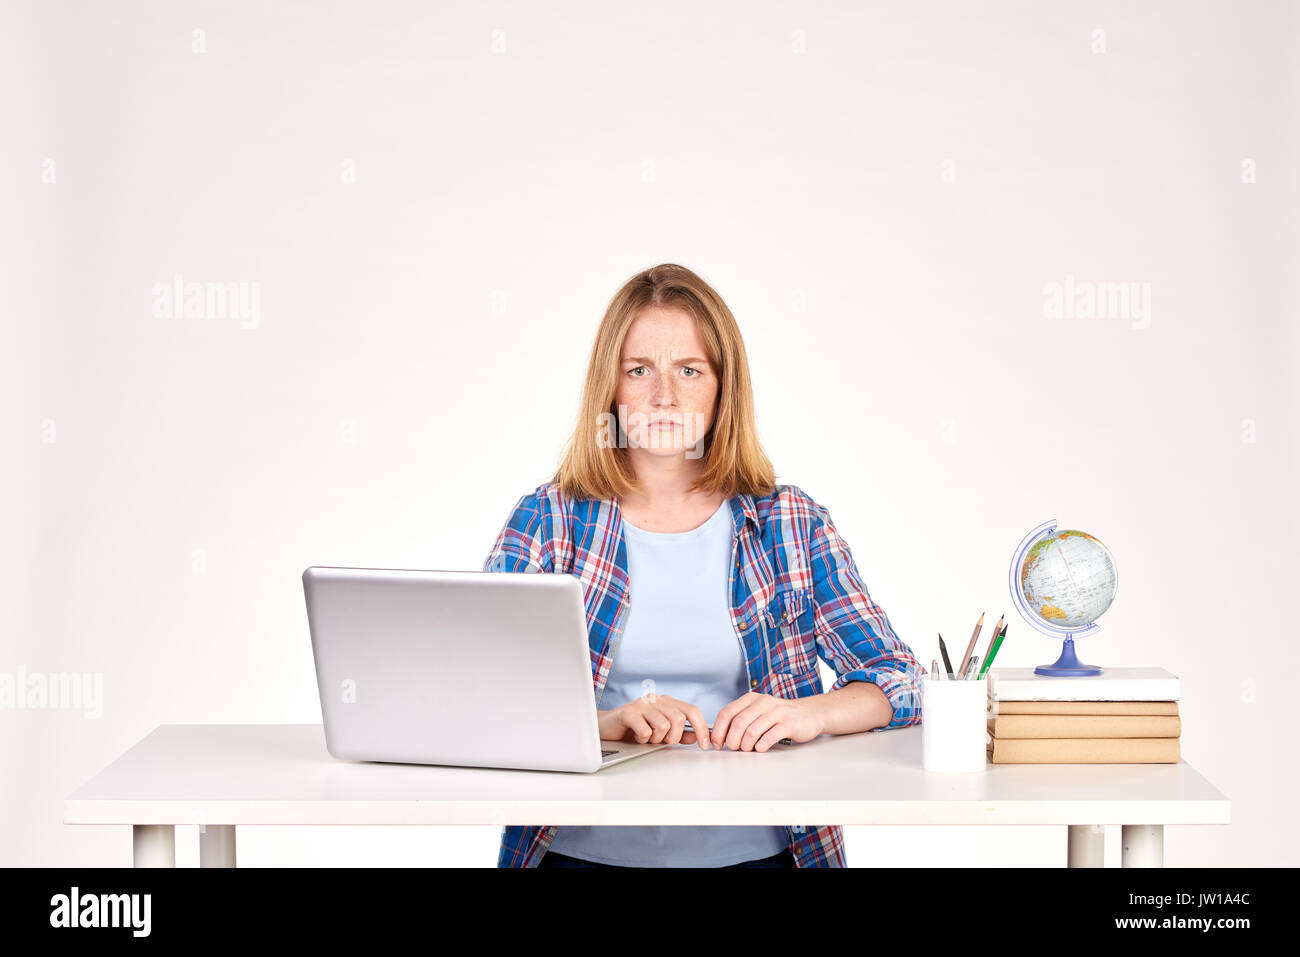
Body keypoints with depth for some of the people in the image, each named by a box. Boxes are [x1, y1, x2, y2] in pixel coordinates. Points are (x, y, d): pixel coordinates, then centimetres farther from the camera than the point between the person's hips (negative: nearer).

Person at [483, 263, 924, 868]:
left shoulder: (790, 523, 11)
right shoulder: (545, 521, 8)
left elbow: (897, 680, 7)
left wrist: (810, 713, -15)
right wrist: (604, 722, -20)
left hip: (749, 848, 1)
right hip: (583, 851, -1)